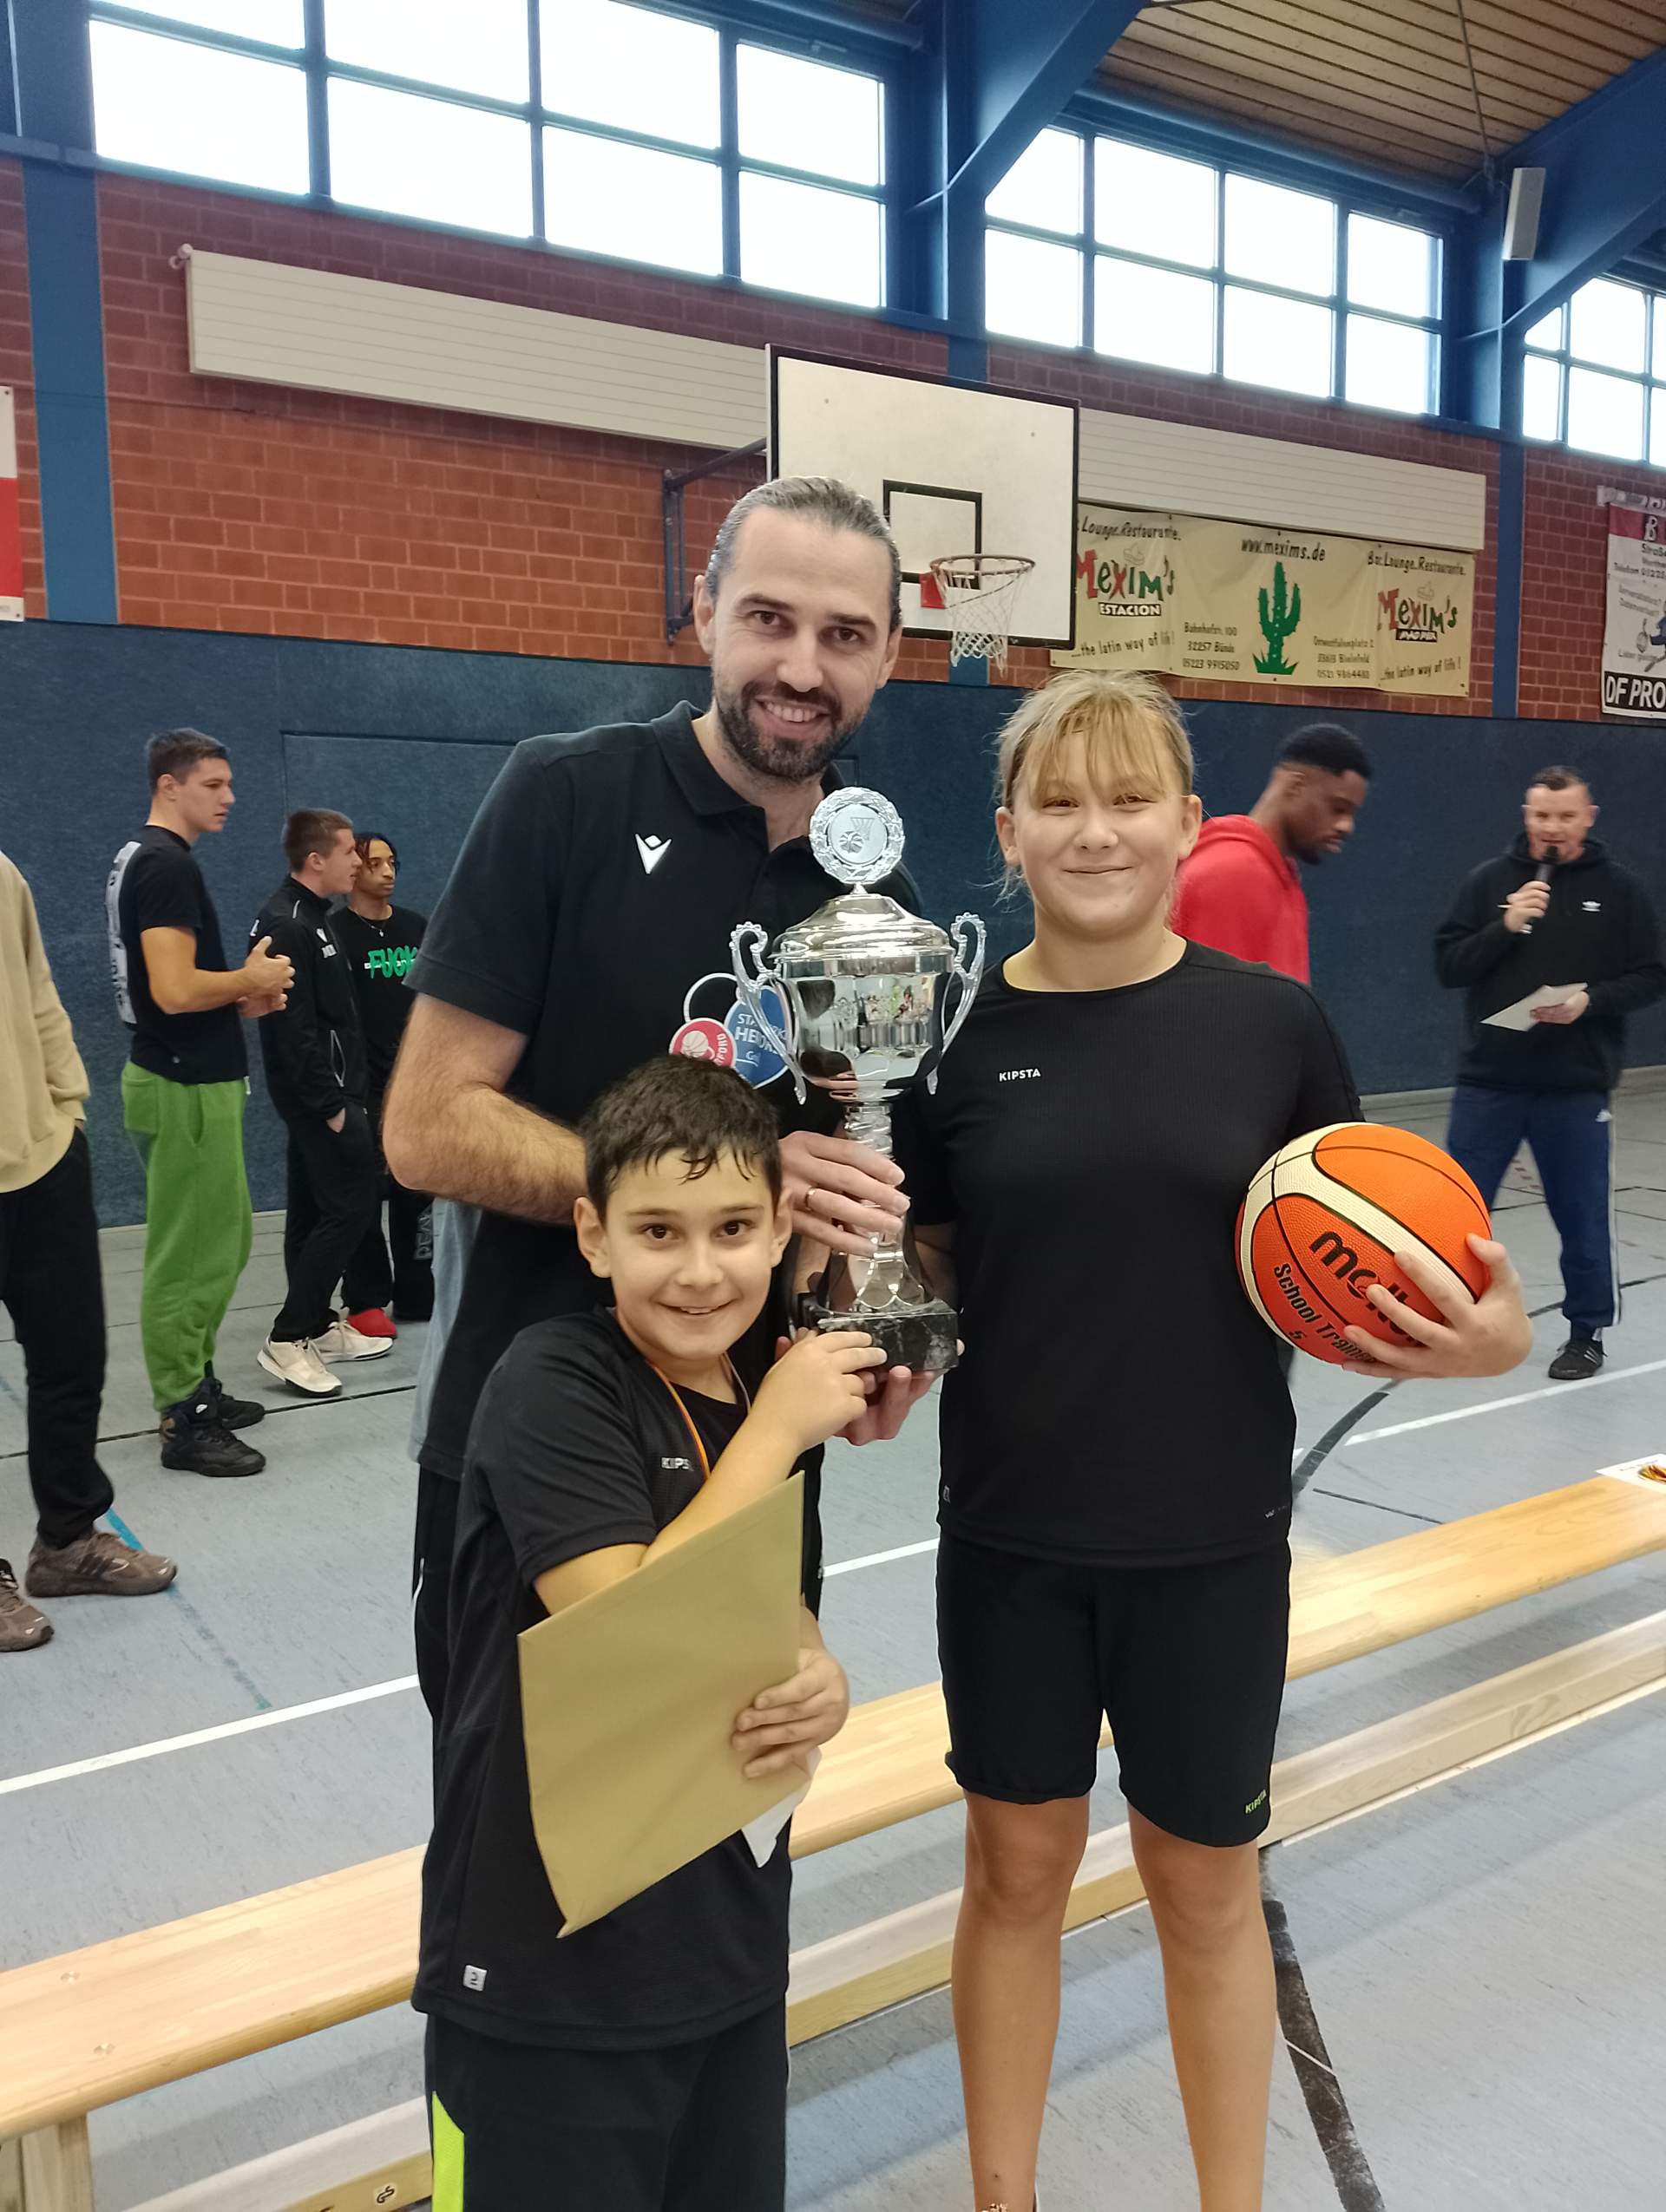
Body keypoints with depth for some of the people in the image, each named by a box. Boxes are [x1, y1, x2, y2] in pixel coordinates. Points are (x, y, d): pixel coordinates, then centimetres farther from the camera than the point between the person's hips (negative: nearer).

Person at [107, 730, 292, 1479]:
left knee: (222, 1241, 18)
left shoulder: (143, 859, 15)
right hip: (186, 1088, -11)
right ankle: (183, 1421, 5)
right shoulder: (168, 864, -17)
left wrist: (241, 998, 9)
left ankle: (196, 1384, 28)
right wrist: (253, 979, -10)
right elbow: (175, 990, -25)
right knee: (189, 1256, -3)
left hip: (187, 1079, 11)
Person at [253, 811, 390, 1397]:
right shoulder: (287, 925, -17)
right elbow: (294, 1028, -22)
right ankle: (287, 1340, -4)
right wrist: (330, 1105, -20)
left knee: (313, 1211, 14)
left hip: (324, 1095, 10)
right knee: (349, 1208, -9)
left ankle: (318, 1324, 24)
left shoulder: (312, 918, 15)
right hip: (319, 1096, -10)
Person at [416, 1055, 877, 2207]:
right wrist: (776, 1432, -22)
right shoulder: (552, 1383, -20)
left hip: (734, 1933, 6)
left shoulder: (772, 1386, 0)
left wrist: (822, 1686, -12)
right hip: (549, 1962, -6)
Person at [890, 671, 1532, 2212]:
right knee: (1017, 1866, 16)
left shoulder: (1271, 1023, -6)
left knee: (1205, 1882, 16)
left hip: (1210, 1538, 0)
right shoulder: (960, 1033, -5)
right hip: (1010, 1534, 1)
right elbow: (921, 1267, 4)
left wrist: (1488, 1330, -15)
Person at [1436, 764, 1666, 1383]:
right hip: (1489, 1081, 1)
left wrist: (1590, 1001, -16)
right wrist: (1506, 925, -16)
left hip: (1577, 1088, -1)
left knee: (1582, 1218, 9)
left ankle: (1587, 1333, 26)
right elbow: (1448, 966, -2)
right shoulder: (1490, 880, 2)